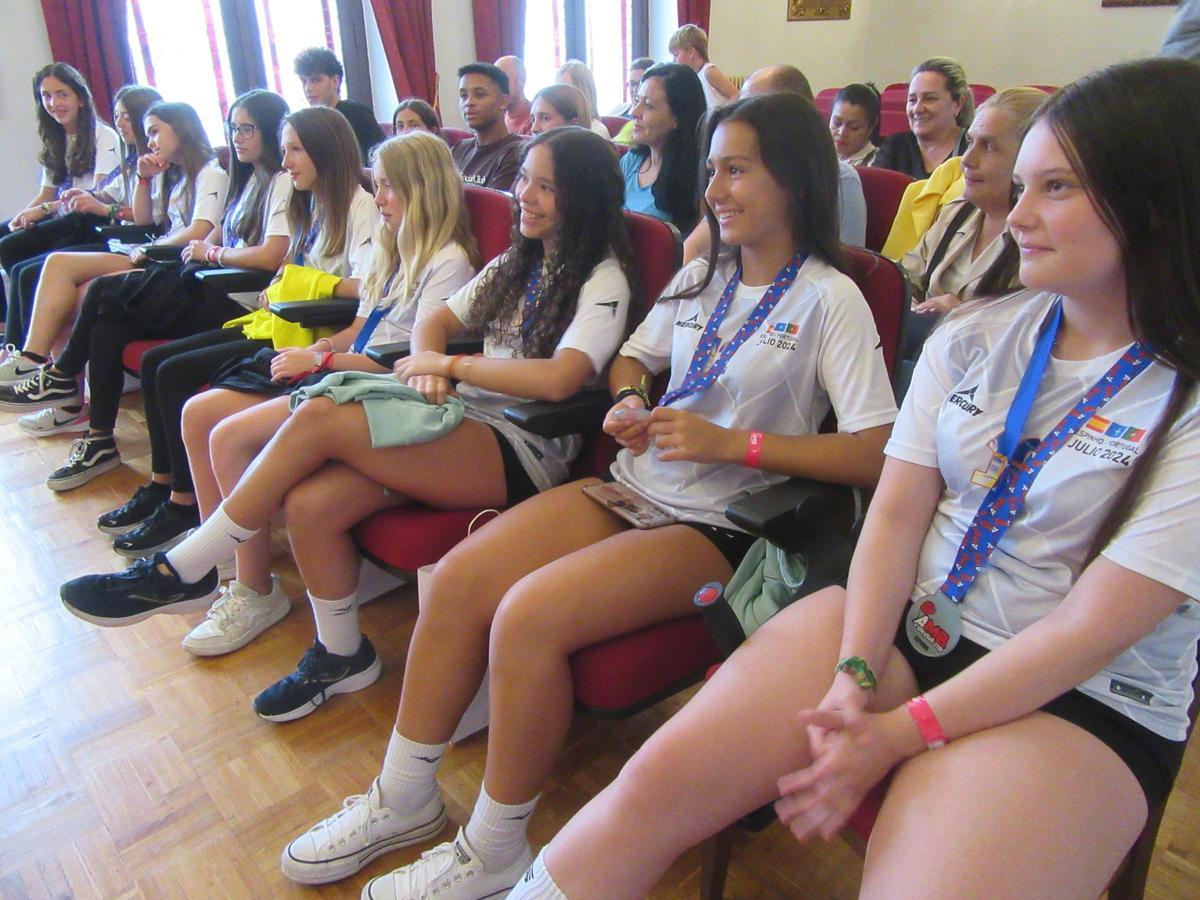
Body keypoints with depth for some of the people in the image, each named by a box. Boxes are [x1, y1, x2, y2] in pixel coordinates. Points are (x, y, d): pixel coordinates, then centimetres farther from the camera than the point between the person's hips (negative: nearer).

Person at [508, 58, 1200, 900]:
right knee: (657, 781, -14)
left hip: (1084, 701, -2)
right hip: (898, 618, 3)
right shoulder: (976, 335, 4)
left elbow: (1091, 627, -14)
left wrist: (901, 731, -15)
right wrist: (853, 675, -12)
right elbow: (896, 512, 0)